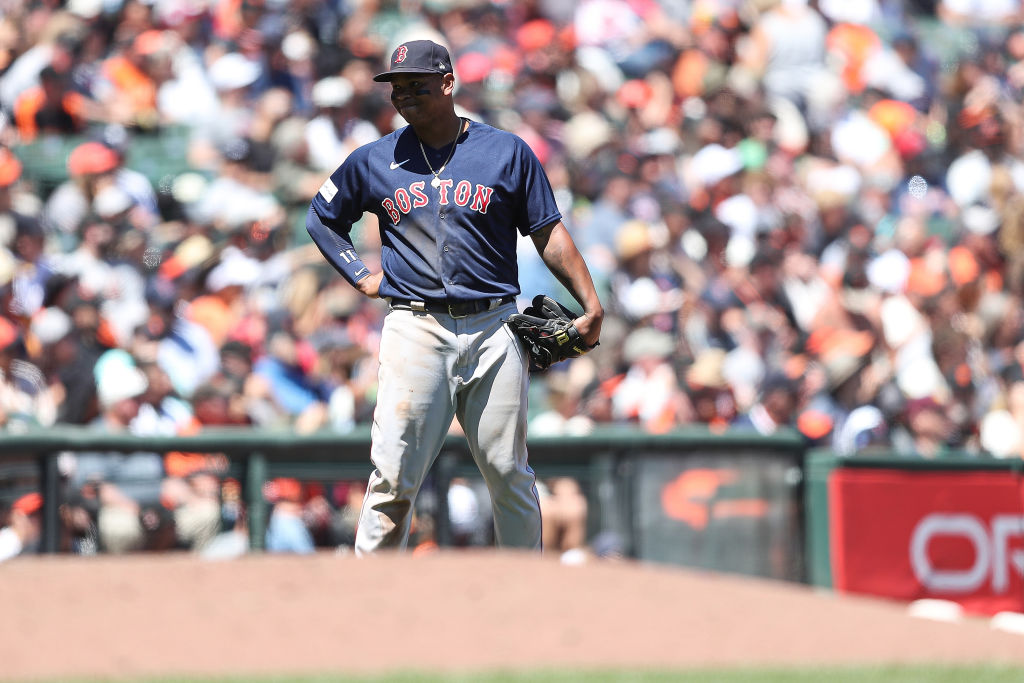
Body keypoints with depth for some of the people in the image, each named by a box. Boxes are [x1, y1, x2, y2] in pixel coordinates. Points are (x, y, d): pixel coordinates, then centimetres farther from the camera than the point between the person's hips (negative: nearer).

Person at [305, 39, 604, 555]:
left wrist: (591, 304, -2)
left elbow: (549, 232, 7)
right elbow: (322, 218, 25)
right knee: (393, 477, -7)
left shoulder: (508, 153, 7)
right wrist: (361, 276, 11)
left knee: (510, 475, 3)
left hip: (494, 330, 0)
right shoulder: (374, 161, 10)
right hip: (415, 329, 0)